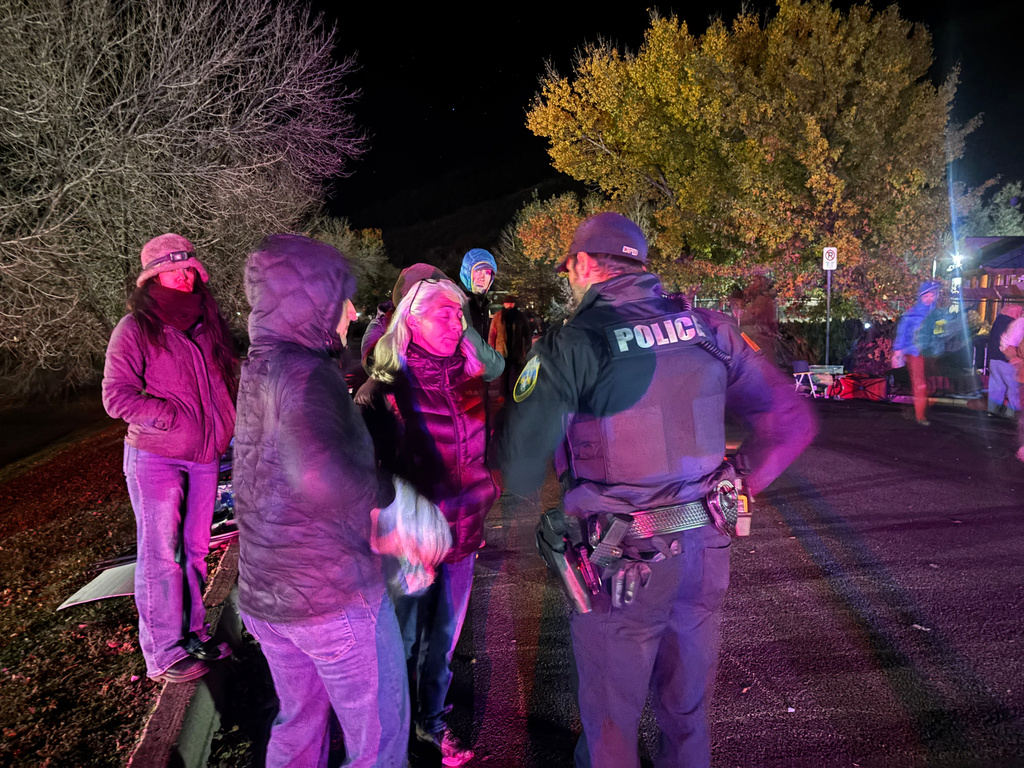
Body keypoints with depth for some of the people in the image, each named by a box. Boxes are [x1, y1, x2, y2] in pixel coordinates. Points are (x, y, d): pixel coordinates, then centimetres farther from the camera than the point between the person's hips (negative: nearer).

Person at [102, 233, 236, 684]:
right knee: (160, 554, -1)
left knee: (195, 549, 13)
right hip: (155, 458, -6)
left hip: (205, 456, 6)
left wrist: (222, 426, 6)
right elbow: (117, 396, -12)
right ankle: (163, 654, 8)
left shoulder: (206, 324, 11)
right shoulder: (135, 329, -7)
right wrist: (174, 417, -17)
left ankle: (192, 633, 27)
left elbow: (223, 383, 21)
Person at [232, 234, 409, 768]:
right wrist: (385, 499, -24)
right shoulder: (303, 372, -21)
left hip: (263, 595, 9)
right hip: (334, 598, -9)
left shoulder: (257, 369, 7)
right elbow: (318, 471, -40)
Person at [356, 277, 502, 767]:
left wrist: (484, 490, 8)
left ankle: (432, 721, 41)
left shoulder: (468, 381, 2)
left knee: (443, 638, 19)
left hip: (462, 534, 5)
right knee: (403, 639, 12)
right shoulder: (384, 391, -14)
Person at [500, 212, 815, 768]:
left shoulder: (572, 344, -14)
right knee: (688, 709, 24)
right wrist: (736, 485, 9)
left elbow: (519, 469, -16)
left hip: (625, 559, -5)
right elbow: (791, 421, 4)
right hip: (707, 550, 5)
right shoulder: (707, 328, 1)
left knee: (610, 719, 16)